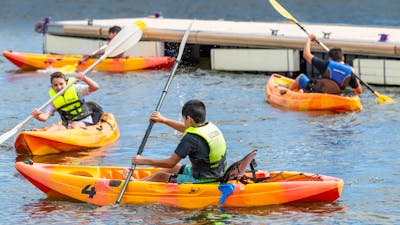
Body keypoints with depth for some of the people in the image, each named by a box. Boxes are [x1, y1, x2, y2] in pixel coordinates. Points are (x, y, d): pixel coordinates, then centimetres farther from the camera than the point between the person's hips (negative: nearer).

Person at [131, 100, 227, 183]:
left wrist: (144, 161, -10)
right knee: (173, 168, 25)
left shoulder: (191, 138, -25)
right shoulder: (210, 127, 1)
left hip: (202, 180, -9)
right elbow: (185, 128, 22)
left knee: (160, 177, 6)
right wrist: (164, 120, 25)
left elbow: (171, 162, -19)